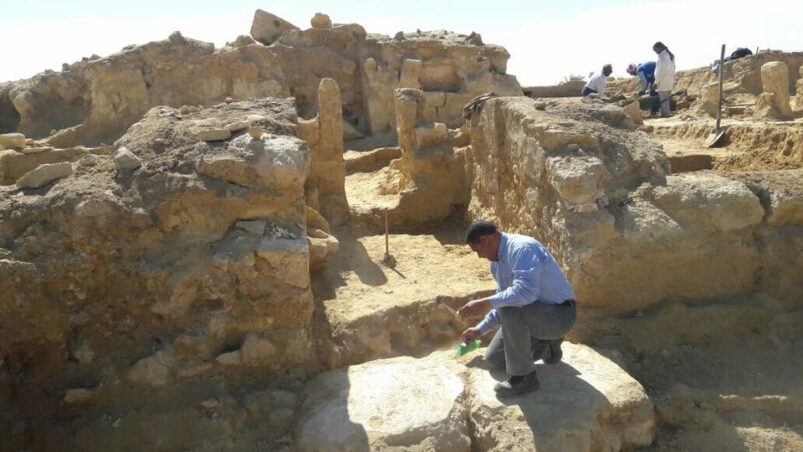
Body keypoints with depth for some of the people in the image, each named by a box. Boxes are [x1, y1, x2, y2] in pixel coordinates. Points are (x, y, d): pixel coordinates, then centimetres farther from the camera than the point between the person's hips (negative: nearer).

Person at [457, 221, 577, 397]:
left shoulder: (522, 248, -26)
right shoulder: (496, 261, 4)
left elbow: (526, 291, -40)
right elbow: (503, 299, 16)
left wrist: (485, 303, -38)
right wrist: (479, 329, 17)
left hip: (560, 314, -9)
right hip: (532, 314, 9)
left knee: (511, 309, -36)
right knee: (494, 358, 8)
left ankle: (523, 377, -19)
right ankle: (547, 347, 21)